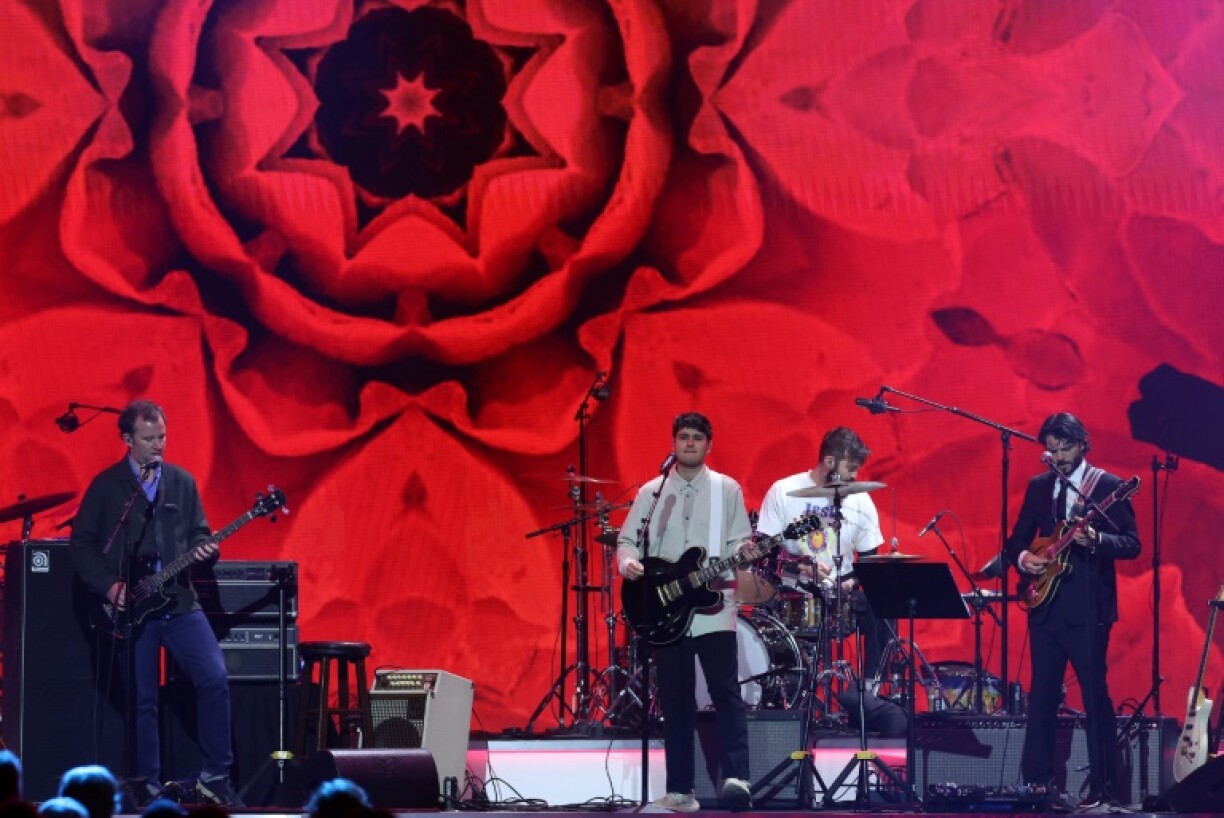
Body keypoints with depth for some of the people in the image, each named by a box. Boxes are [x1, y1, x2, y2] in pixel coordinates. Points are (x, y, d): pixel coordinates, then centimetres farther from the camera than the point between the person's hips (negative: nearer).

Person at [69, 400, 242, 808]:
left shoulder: (183, 481, 10)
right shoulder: (106, 486, 1)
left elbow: (197, 532, 14)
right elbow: (81, 543, 1)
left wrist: (204, 549, -9)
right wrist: (108, 586, -10)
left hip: (180, 601, 2)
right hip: (129, 607, -2)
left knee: (215, 679, -13)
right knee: (143, 700, 1)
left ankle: (215, 777, -3)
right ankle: (147, 786, 12)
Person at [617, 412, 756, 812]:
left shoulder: (727, 490, 7)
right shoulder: (651, 492, 10)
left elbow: (738, 541, 5)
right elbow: (628, 539, 10)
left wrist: (744, 552, -18)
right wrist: (628, 561, -12)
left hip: (713, 608, -2)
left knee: (726, 693, -12)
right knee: (676, 701, 4)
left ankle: (736, 778, -18)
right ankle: (681, 790, 7)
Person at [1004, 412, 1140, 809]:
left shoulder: (1108, 487, -3)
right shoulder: (1038, 487, 12)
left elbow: (1132, 545, -9)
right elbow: (1017, 539, 17)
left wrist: (1096, 541, -26)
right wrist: (1024, 558, -5)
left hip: (1087, 608, -5)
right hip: (1045, 606, 5)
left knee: (1095, 696, -5)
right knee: (1041, 696, 8)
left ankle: (1103, 787, -1)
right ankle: (1036, 780, 13)